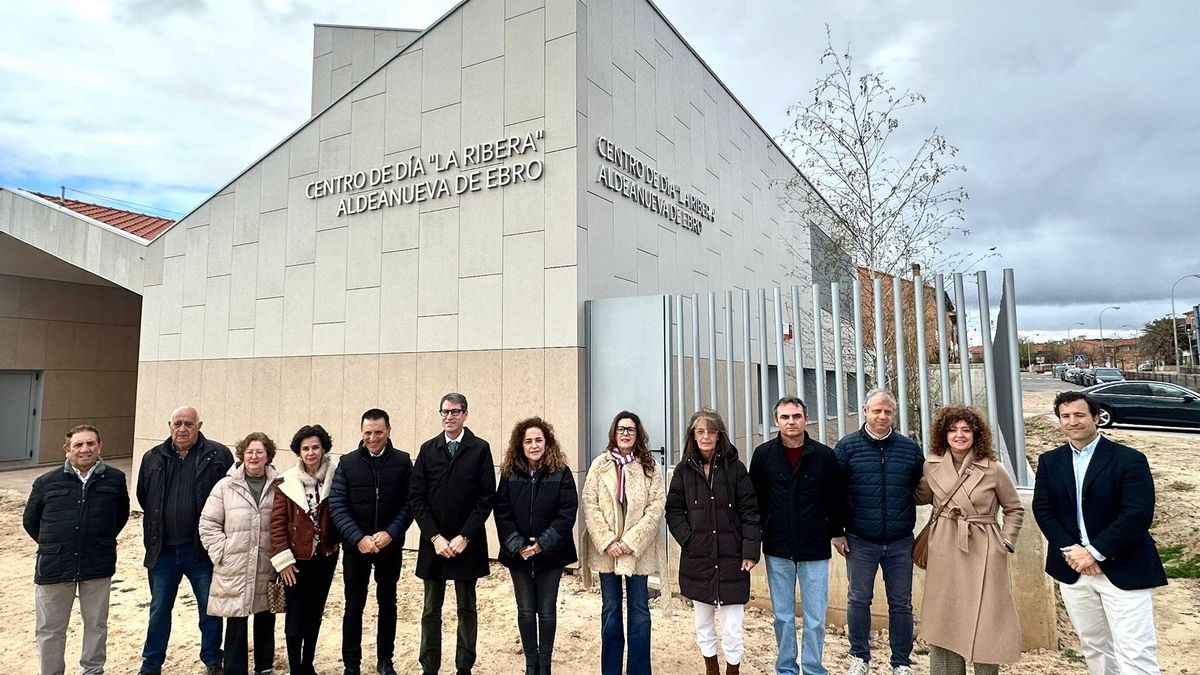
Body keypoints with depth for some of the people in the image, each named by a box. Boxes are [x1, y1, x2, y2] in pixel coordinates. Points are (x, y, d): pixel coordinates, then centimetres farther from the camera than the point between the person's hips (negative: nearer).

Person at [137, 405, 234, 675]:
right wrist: (157, 525, 13)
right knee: (159, 610, 16)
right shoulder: (153, 458, 4)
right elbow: (143, 496, 16)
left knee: (210, 608, 9)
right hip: (163, 549, 3)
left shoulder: (219, 455, -8)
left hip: (202, 549, -3)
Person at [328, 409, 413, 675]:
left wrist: (390, 533, -18)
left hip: (390, 546, 1)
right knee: (354, 606, 9)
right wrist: (359, 539, -17)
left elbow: (409, 503, -5)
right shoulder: (347, 463, -4)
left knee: (387, 603, 13)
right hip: (355, 547, 0)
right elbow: (337, 506, -8)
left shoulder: (403, 462, -4)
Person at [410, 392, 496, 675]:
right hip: (433, 543, 2)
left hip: (467, 544, -2)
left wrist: (464, 537, -11)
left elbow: (486, 498, -6)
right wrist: (434, 537, -8)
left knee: (467, 609, 10)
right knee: (431, 610, 11)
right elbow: (417, 497, 1)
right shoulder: (428, 449, 4)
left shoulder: (480, 449, -3)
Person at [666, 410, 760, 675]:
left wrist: (750, 551, -10)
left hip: (731, 559, -2)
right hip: (697, 559, 2)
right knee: (703, 624, 15)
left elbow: (749, 512, -4)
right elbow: (673, 511, 3)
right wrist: (689, 540, -9)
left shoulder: (735, 468, -2)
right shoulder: (684, 470, 3)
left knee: (732, 628, 0)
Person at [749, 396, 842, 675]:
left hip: (815, 549, -1)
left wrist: (836, 533, 6)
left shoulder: (825, 455, -4)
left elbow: (834, 499, 4)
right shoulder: (763, 454, -1)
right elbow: (754, 500, 5)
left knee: (816, 618, 6)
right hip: (777, 549, 1)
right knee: (783, 616, 12)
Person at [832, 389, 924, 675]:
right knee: (858, 600, 10)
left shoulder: (910, 448, 2)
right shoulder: (847, 447, -4)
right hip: (860, 542, -1)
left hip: (900, 543, 2)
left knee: (901, 604, 11)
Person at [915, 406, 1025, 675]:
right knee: (944, 622, 11)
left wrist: (1006, 542, -1)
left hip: (983, 554, -2)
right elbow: (922, 497, 18)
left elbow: (1015, 509, 5)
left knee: (985, 623, 4)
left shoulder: (993, 469, -6)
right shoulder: (932, 465, 1)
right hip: (945, 553, 3)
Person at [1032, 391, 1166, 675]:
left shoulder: (1129, 460, -8)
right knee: (1094, 647, 16)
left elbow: (1137, 516, -16)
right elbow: (1043, 511, 1)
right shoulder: (1049, 462, 6)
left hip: (1124, 570, -4)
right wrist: (1071, 551, -13)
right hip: (1073, 568, 4)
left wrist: (1094, 552, -18)